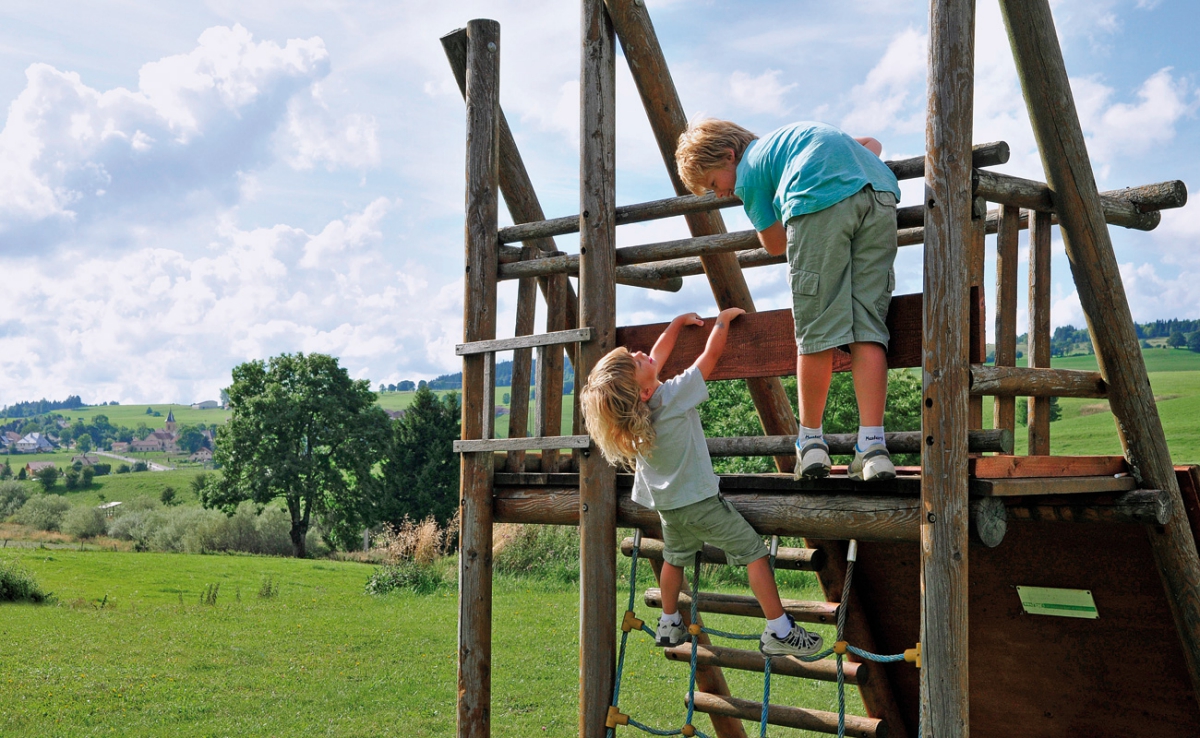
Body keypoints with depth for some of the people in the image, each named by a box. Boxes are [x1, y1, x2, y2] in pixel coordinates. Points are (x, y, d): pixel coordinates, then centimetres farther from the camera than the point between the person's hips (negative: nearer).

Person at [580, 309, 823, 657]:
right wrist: (723, 319, -2)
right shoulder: (673, 396, -27)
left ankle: (669, 625, 39)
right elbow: (711, 354, -18)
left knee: (675, 557, 28)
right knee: (753, 552, -1)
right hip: (698, 499, -8)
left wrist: (679, 322, 19)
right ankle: (779, 632, -2)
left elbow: (658, 354, 10)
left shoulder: (633, 404, -7)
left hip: (667, 504, 8)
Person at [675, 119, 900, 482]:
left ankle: (811, 441, 12)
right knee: (868, 327, 2)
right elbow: (871, 144, 41)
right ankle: (872, 446, -6)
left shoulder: (748, 172, 15)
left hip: (823, 200, -7)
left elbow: (775, 244, 22)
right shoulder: (786, 137, 37)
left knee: (817, 332, 3)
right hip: (880, 194, 7)